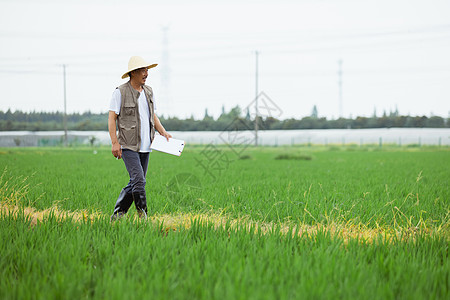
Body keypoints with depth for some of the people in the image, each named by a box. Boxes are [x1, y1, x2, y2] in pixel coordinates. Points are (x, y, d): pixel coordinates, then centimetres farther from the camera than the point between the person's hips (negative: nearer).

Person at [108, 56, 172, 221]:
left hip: (145, 146, 7)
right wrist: (114, 142, -15)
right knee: (138, 180, -16)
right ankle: (143, 215, -6)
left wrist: (163, 132, 7)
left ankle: (117, 214, 18)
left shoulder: (148, 91, 12)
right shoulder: (121, 92, -7)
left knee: (135, 183, 8)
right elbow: (111, 118, -7)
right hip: (128, 145, -7)